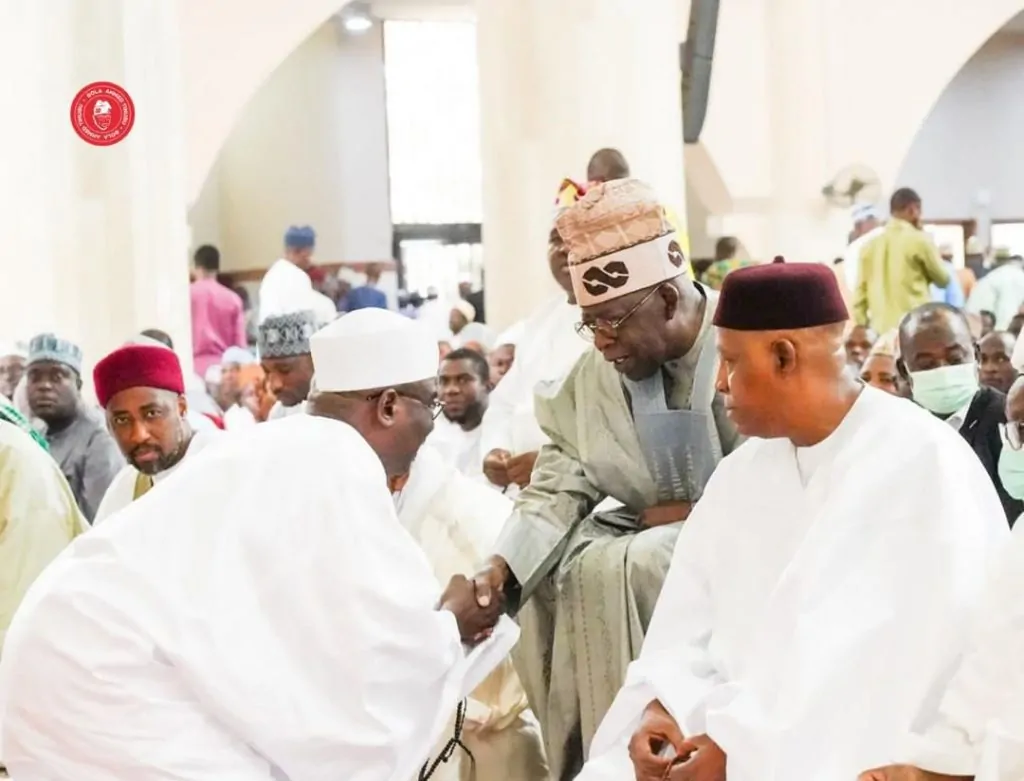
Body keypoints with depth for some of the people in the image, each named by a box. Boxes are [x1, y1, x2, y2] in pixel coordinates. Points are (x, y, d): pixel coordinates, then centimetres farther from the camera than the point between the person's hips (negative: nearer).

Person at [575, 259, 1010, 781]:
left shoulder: (925, 469, -13)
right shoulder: (744, 471, 10)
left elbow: (883, 669, -20)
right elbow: (691, 624, 8)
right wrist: (661, 708, -11)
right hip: (731, 733, 7)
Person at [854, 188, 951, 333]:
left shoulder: (871, 244, 10)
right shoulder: (919, 240, -3)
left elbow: (860, 291, 10)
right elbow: (943, 279, 7)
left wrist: (862, 327, 15)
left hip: (881, 328, 5)